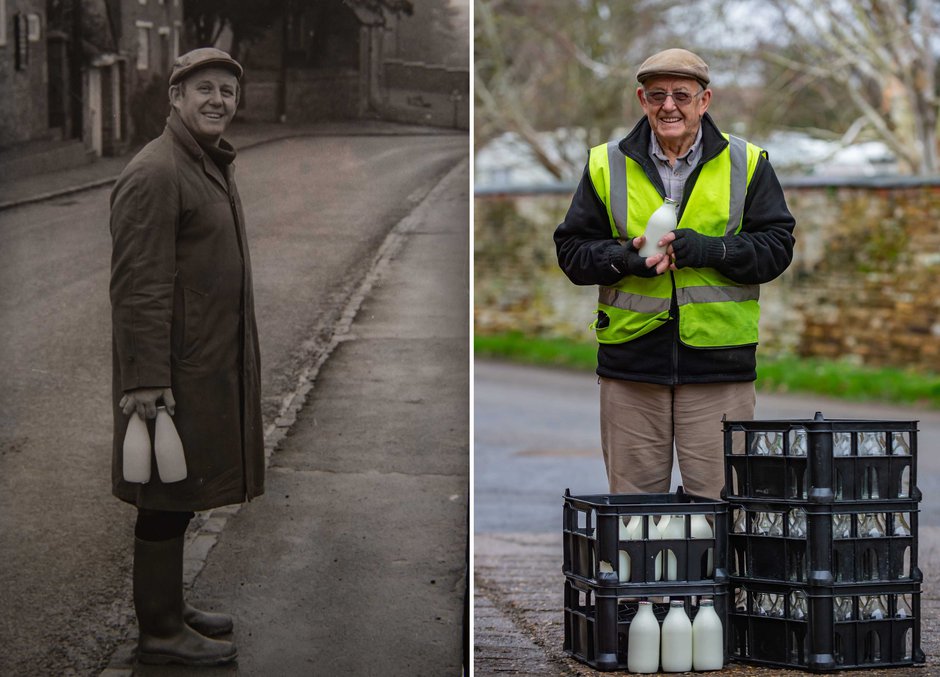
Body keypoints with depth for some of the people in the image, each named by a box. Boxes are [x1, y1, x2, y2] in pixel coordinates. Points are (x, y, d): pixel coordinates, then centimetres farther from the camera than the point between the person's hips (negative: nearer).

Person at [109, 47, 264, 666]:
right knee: (168, 498, -1)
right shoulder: (154, 174, -18)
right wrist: (146, 379, -24)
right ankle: (160, 632, 8)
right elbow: (138, 286, -22)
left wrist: (236, 357, 23)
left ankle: (170, 606, 30)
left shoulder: (216, 167, 14)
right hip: (174, 371, -9)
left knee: (181, 496, 18)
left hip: (211, 367, 9)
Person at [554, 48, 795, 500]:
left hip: (718, 361, -1)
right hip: (631, 358, 1)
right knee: (631, 509, 6)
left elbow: (776, 246, 2)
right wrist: (626, 257, -12)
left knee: (719, 502, 0)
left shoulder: (746, 164, 7)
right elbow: (572, 250, 8)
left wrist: (710, 250, -14)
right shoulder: (606, 166, 9)